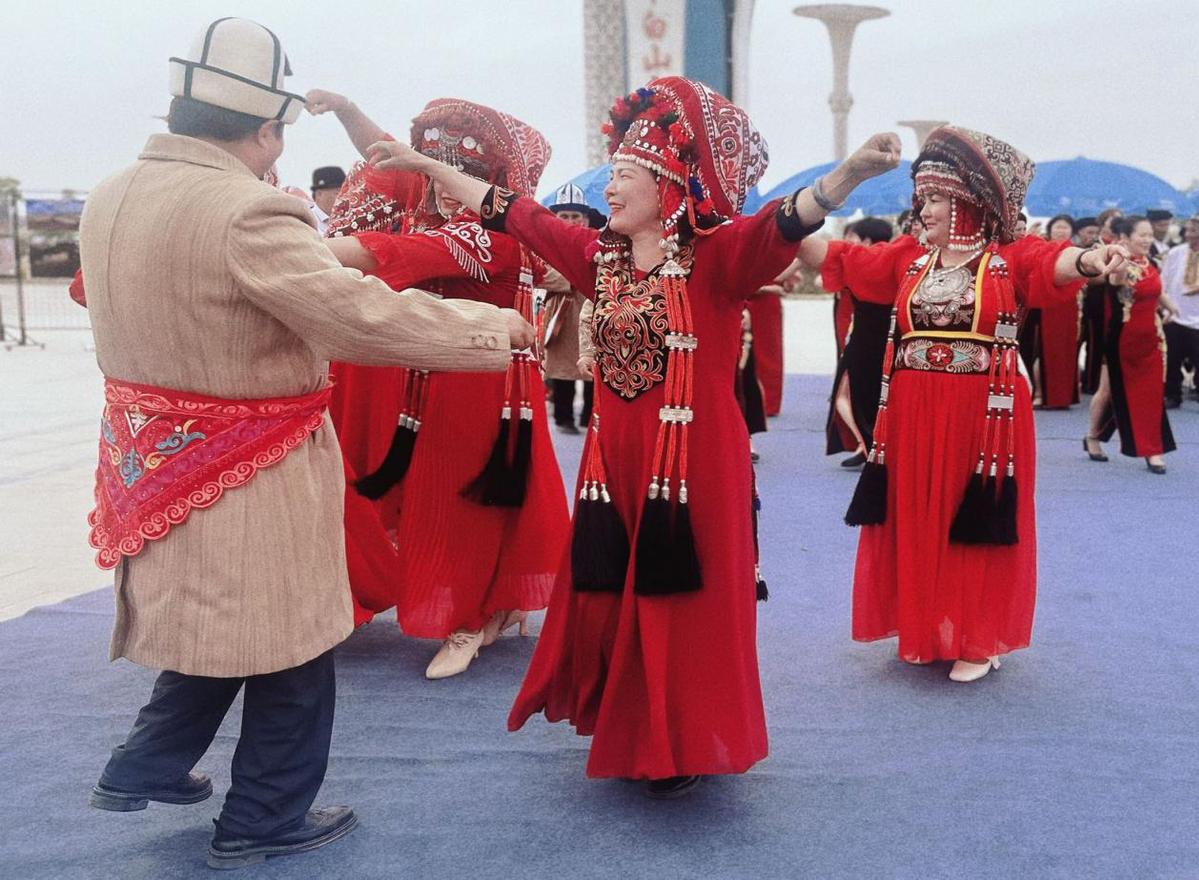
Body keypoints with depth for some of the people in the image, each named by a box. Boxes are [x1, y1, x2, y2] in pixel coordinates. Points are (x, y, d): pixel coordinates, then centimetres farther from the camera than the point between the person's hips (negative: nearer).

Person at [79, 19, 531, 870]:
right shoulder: (244, 213, -26)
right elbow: (367, 316, -27)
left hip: (163, 461, 9)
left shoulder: (111, 197, 2)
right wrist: (496, 325, -16)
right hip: (252, 478, -8)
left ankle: (147, 766, 36)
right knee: (290, 651, 10)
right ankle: (263, 821, 25)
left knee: (212, 624, 28)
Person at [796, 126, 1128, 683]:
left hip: (984, 413, -4)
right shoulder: (907, 259, 9)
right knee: (916, 522, 9)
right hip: (913, 413, 4)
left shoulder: (1010, 258, -3)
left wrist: (1090, 260, -46)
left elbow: (1051, 262, -23)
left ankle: (978, 640, 17)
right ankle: (924, 631, 25)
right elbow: (838, 258, 7)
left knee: (977, 525, 3)